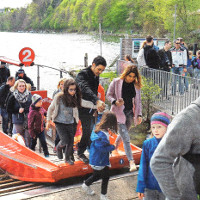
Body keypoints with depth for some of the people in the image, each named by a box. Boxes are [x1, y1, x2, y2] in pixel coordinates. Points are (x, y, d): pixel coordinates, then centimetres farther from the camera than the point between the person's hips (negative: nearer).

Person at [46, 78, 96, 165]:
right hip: (60, 123, -3)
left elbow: (85, 103, -10)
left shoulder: (75, 98, -7)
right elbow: (51, 108, -2)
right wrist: (48, 121, 4)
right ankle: (59, 147, 25)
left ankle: (68, 158, 30)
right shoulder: (59, 97, -14)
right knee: (65, 140, -12)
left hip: (71, 123, 3)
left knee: (71, 141, 6)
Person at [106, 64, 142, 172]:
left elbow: (138, 101, 9)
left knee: (123, 134, 19)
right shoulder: (116, 82, -8)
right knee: (126, 138, -11)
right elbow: (108, 95, -1)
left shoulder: (136, 85, 3)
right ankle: (131, 162, -11)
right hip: (119, 112, -4)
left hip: (130, 112, 5)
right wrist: (115, 102, -21)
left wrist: (139, 114, 2)